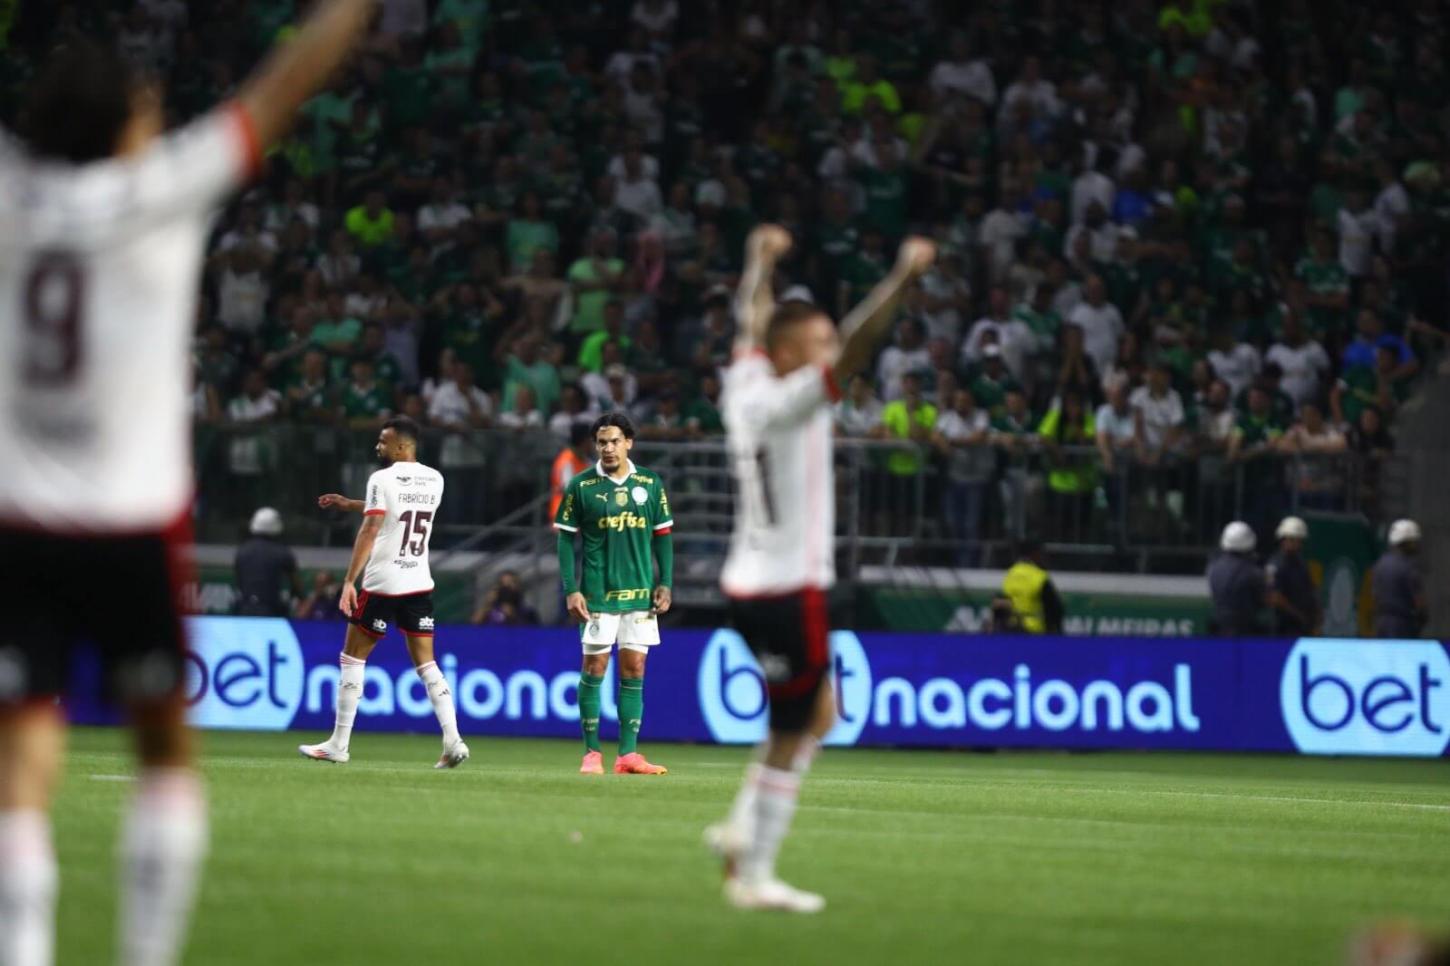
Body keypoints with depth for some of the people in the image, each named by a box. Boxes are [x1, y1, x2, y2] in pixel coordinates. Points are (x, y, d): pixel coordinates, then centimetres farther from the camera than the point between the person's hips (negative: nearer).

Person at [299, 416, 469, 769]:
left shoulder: (383, 479, -10)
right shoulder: (434, 481, 10)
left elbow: (370, 531, -18)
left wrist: (349, 581, -20)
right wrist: (349, 504, 32)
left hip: (382, 584, -5)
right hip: (419, 584, 5)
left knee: (353, 659, 7)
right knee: (426, 665, 6)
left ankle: (339, 745, 9)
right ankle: (453, 742, -9)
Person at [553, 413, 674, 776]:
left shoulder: (650, 484, 6)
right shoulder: (581, 486, -1)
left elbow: (662, 537, 11)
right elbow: (566, 539, 1)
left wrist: (665, 583, 3)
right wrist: (571, 590, -6)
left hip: (640, 594, 2)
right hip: (597, 595, -2)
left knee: (634, 670, 2)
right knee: (594, 668, -3)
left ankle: (628, 753, 4)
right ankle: (592, 753, 4)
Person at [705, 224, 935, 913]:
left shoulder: (747, 383, 6)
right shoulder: (780, 404, -17)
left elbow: (752, 323, 25)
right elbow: (853, 353, -29)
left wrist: (761, 261, 40)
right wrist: (902, 280, -31)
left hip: (754, 580, 10)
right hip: (783, 589, -10)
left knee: (816, 717, 20)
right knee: (790, 737, -2)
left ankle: (741, 830, 19)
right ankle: (753, 876, 2)